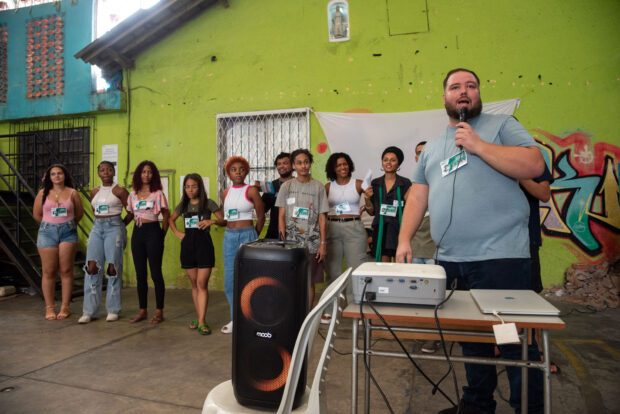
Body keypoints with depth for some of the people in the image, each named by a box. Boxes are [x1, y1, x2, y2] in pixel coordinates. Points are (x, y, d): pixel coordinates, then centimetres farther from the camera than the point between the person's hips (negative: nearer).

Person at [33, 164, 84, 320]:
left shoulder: (72, 193, 5)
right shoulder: (43, 193, 7)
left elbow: (79, 213, 12)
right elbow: (36, 214, 15)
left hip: (68, 232, -1)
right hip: (47, 232, 1)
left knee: (66, 270, 0)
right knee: (48, 271, 1)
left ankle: (65, 307, 8)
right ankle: (49, 307, 10)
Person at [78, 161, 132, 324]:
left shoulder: (120, 191, -1)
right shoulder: (94, 192, 14)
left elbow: (131, 212, -1)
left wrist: (120, 225, 4)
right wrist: (101, 221, 16)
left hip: (114, 228, -5)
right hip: (97, 228, 5)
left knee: (113, 268, -3)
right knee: (92, 267, -3)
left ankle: (113, 310, 7)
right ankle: (89, 311, 4)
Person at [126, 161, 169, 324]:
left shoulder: (158, 194, 0)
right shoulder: (133, 195, 13)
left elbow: (166, 215, 1)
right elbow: (131, 215, 18)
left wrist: (162, 234, -2)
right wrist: (138, 227, 7)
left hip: (153, 232, -5)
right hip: (137, 233, 5)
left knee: (155, 273, -3)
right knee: (140, 274, 9)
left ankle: (159, 311, 6)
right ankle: (142, 311, 18)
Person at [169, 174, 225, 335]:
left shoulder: (208, 203, -1)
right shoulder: (183, 205, 13)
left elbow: (224, 220, -2)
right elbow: (171, 219, 27)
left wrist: (212, 221, -21)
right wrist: (177, 233, 12)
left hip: (203, 243, -4)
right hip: (187, 244, 5)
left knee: (202, 284, -8)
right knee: (194, 284, 10)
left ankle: (201, 322, -7)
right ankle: (199, 317, 19)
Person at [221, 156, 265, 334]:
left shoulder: (251, 190, -4)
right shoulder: (226, 193, 11)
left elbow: (261, 217, 0)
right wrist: (232, 231, 13)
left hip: (247, 235, -5)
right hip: (229, 236, 6)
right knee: (229, 281, 8)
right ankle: (235, 319, 22)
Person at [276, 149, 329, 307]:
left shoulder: (318, 187, 5)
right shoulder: (286, 186, 7)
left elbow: (322, 218, 3)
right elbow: (282, 216, 4)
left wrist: (323, 244, -3)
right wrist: (282, 240, -5)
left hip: (311, 243, 0)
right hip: (290, 241, 1)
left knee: (309, 282, 4)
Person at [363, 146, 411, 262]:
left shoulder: (405, 183, 2)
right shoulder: (375, 183, 9)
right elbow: (371, 212, 11)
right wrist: (367, 198, -5)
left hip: (399, 229, -2)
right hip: (380, 230, 2)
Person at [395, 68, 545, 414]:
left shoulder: (502, 125, 5)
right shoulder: (432, 147, 19)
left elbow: (534, 165, -10)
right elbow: (418, 196, 16)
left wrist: (477, 145, -11)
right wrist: (404, 239, 5)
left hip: (500, 256, -5)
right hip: (450, 261, 5)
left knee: (516, 340, 1)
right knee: (471, 337, 15)